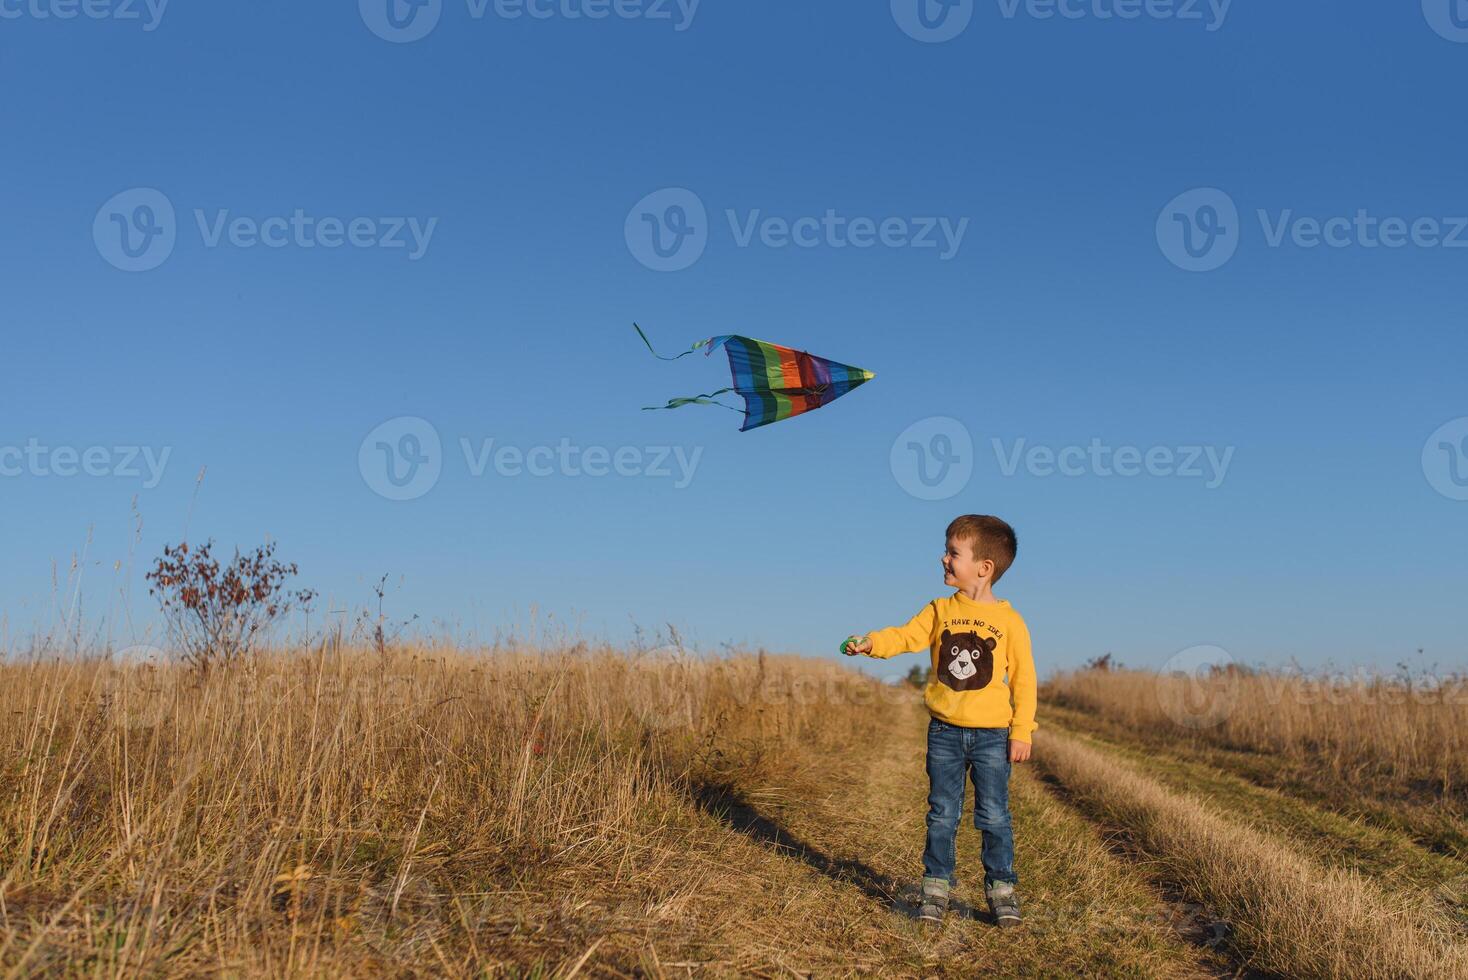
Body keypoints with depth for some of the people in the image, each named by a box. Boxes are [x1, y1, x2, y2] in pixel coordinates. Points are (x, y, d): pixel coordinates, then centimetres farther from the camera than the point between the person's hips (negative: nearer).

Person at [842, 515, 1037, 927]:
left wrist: (1022, 731, -5)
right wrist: (872, 642, -25)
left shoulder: (1009, 621, -5)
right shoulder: (940, 611, 3)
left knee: (994, 816, 3)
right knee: (942, 814, 8)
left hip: (991, 735, -2)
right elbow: (906, 636, -5)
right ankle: (937, 887, 18)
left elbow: (1023, 679, -3)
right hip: (944, 733, 3)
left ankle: (1002, 889, 17)